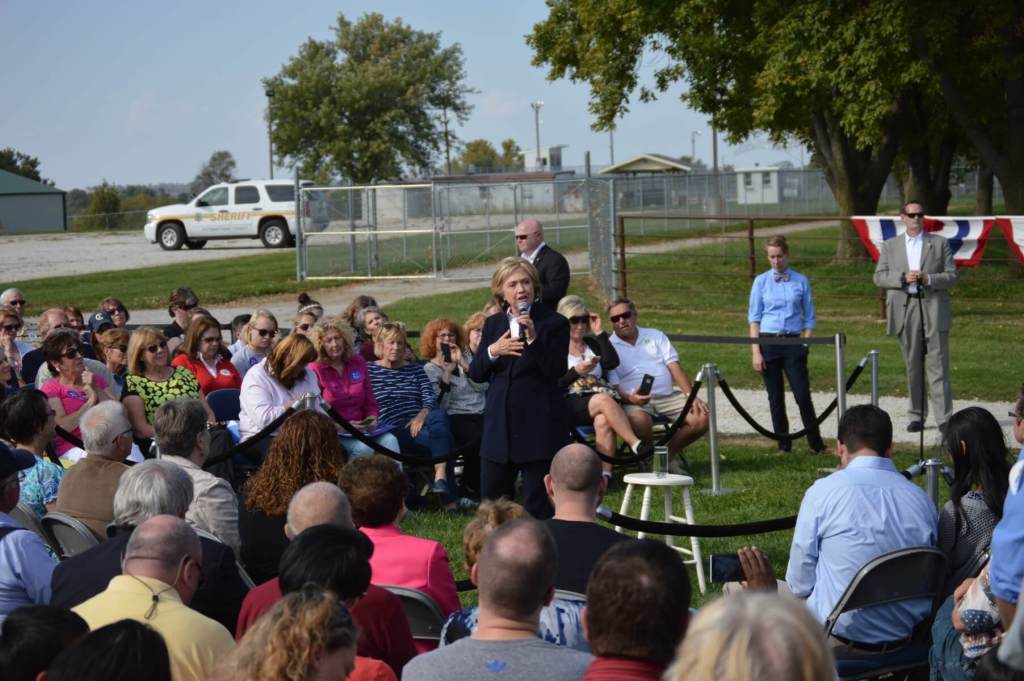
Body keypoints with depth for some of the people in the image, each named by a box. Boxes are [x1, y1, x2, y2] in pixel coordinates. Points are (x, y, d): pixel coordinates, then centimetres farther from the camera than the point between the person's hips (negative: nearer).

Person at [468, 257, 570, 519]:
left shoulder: (554, 323, -4)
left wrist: (533, 338, -25)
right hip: (500, 425, 5)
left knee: (539, 505, 0)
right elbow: (476, 374, 8)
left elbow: (557, 371, -14)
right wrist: (493, 351, -10)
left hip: (539, 425, -5)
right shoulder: (493, 324, 11)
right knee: (491, 498, 9)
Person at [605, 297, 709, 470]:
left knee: (702, 418, -19)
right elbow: (613, 386, -1)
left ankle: (668, 453, 1)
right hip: (635, 401, -4)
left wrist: (691, 396, -6)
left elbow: (674, 367, 9)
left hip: (668, 396, 4)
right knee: (639, 420, -39)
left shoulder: (655, 336, 19)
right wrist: (629, 398, -23)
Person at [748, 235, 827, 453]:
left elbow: (809, 318, 8)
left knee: (802, 395, -7)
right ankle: (783, 443, 15)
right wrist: (756, 352, -5)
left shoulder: (801, 281, 4)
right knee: (775, 397, 6)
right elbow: (754, 318, 3)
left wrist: (806, 345, -2)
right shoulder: (761, 282, 4)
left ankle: (816, 444, 0)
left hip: (793, 342, -1)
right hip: (768, 342, 1)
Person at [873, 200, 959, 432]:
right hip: (906, 310, 2)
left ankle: (944, 418, -8)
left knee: (938, 365, -6)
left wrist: (928, 278, -14)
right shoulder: (890, 246, 11)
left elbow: (952, 277, 3)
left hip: (934, 309, -2)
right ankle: (917, 416, 14)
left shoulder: (939, 243, 8)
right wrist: (903, 278, -12)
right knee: (913, 366, 7)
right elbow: (879, 277, 5)